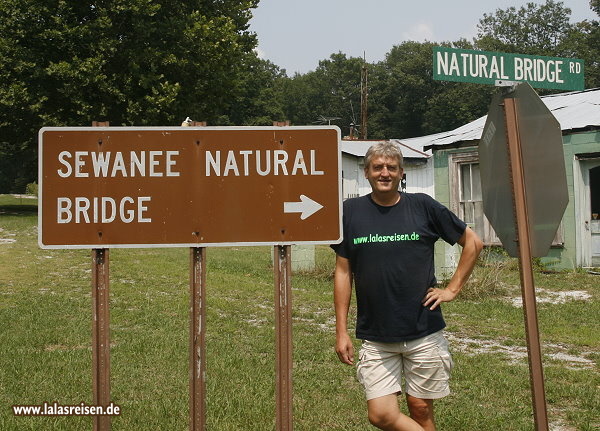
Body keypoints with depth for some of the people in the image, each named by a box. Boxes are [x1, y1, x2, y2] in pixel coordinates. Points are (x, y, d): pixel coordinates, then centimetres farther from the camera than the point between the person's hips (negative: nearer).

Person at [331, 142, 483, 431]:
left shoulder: (422, 206, -1)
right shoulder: (351, 211, 1)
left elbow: (473, 241, 9)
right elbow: (343, 272, 4)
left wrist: (452, 289, 2)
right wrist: (341, 331, 1)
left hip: (424, 333, 0)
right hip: (375, 338, 1)